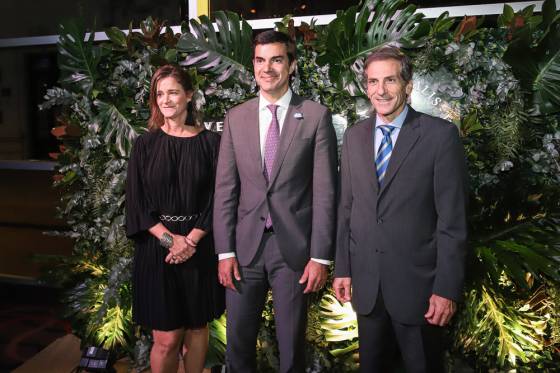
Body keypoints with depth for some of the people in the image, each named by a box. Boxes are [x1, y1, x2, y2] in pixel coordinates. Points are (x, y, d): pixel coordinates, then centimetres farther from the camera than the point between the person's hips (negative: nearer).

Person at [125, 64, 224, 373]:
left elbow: (218, 198, -2)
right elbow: (136, 202, -1)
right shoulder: (145, 144, 3)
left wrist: (191, 239, -13)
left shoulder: (210, 142, 1)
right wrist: (169, 238, -13)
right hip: (156, 247, 0)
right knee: (166, 338, 2)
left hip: (200, 248, 0)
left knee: (196, 328, 12)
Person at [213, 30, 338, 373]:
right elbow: (225, 189, 4)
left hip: (295, 247, -2)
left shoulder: (316, 116, -3)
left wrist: (321, 256, -8)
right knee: (238, 343, 14)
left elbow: (325, 190, -5)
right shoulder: (236, 118, 6)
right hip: (245, 246, 3)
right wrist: (225, 252, 0)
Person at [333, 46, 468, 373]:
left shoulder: (441, 135, -9)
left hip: (417, 284, -4)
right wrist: (342, 268, 6)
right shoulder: (354, 136, 5)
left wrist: (447, 288, -12)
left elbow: (453, 219, -10)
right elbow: (347, 208, 7)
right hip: (366, 283, 4)